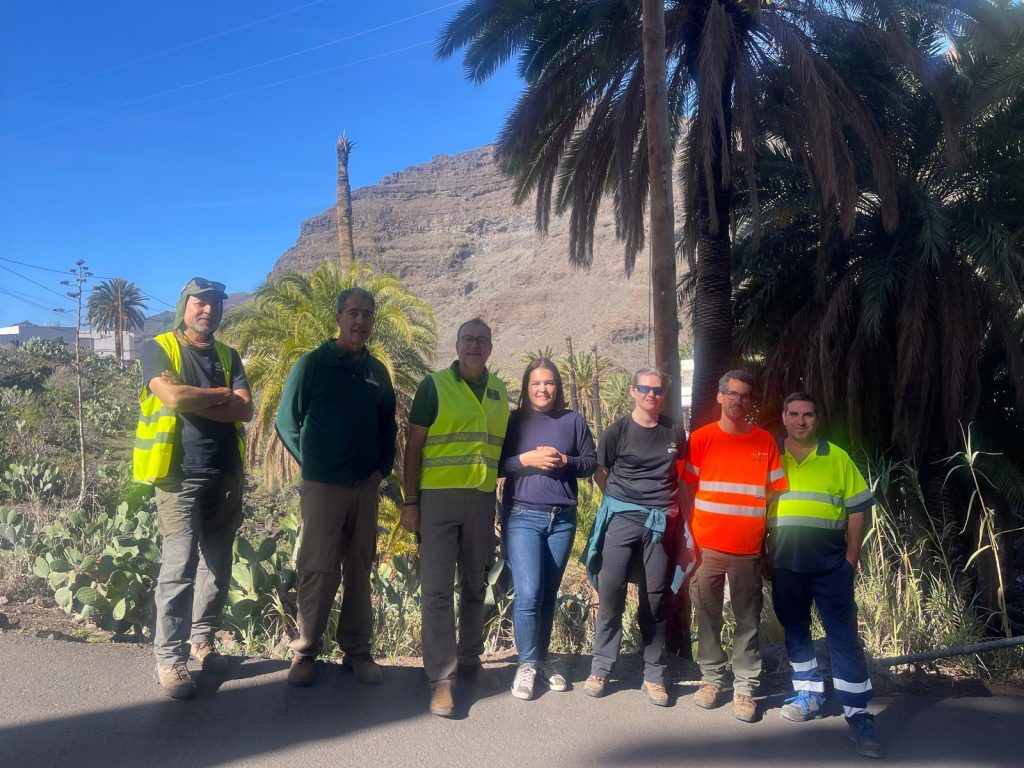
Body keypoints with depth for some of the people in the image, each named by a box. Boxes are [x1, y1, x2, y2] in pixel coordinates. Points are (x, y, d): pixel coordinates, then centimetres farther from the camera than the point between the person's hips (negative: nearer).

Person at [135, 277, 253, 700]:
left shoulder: (228, 355, 12)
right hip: (180, 475, -5)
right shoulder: (158, 348, 0)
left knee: (217, 563, 10)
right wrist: (221, 395, -6)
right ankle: (169, 659, 1)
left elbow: (245, 409, -2)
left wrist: (194, 400, -11)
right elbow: (172, 397, -18)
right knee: (179, 565, -8)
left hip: (226, 475, 5)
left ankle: (203, 640, 25)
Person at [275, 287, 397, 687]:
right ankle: (305, 651, 12)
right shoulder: (313, 364, -3)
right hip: (323, 485, -4)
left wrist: (383, 467, 7)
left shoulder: (377, 371, 10)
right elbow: (287, 421, -2)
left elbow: (387, 425, 18)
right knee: (319, 571, -3)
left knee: (359, 570, 9)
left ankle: (357, 651, 19)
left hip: (366, 486, 4)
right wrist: (312, 463, -1)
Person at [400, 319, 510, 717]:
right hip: (438, 498, -4)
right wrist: (410, 501, -7)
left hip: (483, 500, 4)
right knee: (437, 589, -2)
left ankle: (469, 660, 28)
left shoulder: (499, 391, 10)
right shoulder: (434, 385, -1)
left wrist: (502, 498, 11)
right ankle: (441, 677, 4)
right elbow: (413, 445, -2)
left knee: (475, 585, 13)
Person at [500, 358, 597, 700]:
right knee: (528, 593, -10)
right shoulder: (513, 421, 3)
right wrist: (525, 459, -15)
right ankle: (526, 664, 6)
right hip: (522, 517, -2)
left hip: (562, 519, 2)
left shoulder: (573, 421, 8)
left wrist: (565, 461, -10)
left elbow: (592, 462, 8)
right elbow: (495, 464, 0)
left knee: (549, 593, 9)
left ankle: (542, 658, 24)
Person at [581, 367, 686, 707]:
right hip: (621, 518, -2)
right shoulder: (617, 432, 0)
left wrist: (673, 504, 7)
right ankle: (600, 670, 10)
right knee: (610, 593, -3)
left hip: (659, 522, 2)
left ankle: (653, 676, 16)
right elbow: (600, 474, 9)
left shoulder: (675, 434, 7)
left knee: (655, 599, 6)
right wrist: (621, 501, 4)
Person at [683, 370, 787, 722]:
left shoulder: (765, 442, 5)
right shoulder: (701, 438, 1)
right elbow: (686, 489, 3)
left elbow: (776, 492, 9)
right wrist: (687, 537, -3)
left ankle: (744, 687, 16)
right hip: (707, 546, 0)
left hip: (749, 549, 1)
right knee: (708, 617, 8)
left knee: (748, 621, 5)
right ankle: (711, 678, 23)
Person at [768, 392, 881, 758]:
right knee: (795, 632, 13)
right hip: (784, 564, 2)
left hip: (831, 564, -2)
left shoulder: (838, 458, 2)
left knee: (843, 637, -1)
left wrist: (851, 558, -1)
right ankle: (810, 695, 29)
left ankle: (858, 715, 5)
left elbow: (858, 510, 4)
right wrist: (762, 555, 1)